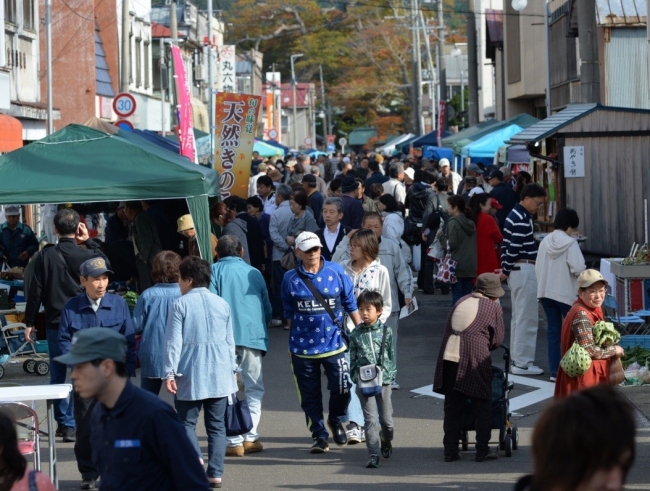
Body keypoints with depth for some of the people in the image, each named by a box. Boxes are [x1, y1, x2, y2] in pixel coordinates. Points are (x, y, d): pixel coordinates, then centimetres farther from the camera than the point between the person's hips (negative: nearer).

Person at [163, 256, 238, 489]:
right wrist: (233, 368, 22)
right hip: (219, 375, 4)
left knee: (186, 421, 5)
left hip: (190, 376, -4)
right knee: (217, 424, 8)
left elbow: (173, 342, -10)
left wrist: (169, 373, -8)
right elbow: (230, 341, 13)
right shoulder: (221, 304, 8)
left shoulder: (180, 305, -6)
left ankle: (195, 457, -19)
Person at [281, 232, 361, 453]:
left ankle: (336, 421, 24)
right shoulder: (291, 279, 0)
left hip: (333, 344, -1)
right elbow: (289, 314, 11)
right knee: (310, 396, 6)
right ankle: (319, 436, 20)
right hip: (303, 349, 1)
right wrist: (293, 341, 14)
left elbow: (351, 305, 8)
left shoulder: (336, 272, -1)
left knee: (341, 388, -5)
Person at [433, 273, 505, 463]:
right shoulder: (493, 307, 6)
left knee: (452, 407, 11)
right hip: (474, 361, -4)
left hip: (449, 357, 4)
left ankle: (450, 451, 12)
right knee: (482, 407, 8)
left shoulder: (461, 302, 20)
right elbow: (498, 339, 8)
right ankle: (482, 450, 8)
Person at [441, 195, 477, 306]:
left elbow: (451, 244, -15)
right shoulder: (470, 223, 13)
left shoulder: (453, 223, -10)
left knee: (456, 296, -5)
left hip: (457, 265, -7)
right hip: (470, 265, 7)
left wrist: (441, 237, 0)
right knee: (467, 295, 9)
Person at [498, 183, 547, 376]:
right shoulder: (522, 219, -18)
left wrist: (505, 268, 10)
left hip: (517, 270, 11)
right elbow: (514, 248, -20)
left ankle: (517, 360, 20)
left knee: (519, 317, 15)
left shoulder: (514, 215, 15)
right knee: (527, 318, -6)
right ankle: (522, 363, -5)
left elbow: (506, 244, 16)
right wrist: (506, 271, -10)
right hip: (524, 270, -11)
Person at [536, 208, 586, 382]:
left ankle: (554, 371, 8)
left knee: (553, 330, 8)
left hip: (546, 292, 6)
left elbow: (538, 268, 8)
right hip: (566, 294, -5)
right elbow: (578, 268, -21)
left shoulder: (545, 242, 4)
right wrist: (585, 271, 0)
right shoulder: (570, 243, -14)